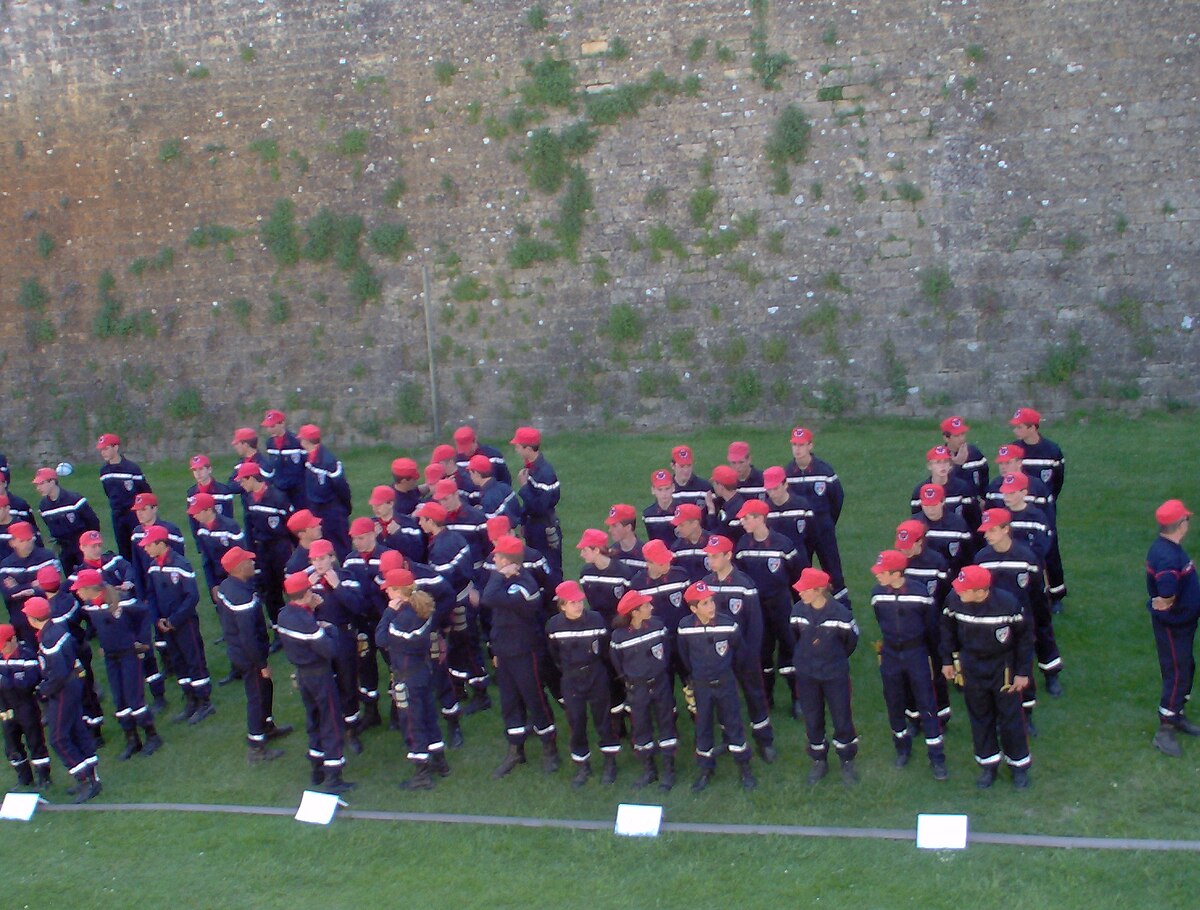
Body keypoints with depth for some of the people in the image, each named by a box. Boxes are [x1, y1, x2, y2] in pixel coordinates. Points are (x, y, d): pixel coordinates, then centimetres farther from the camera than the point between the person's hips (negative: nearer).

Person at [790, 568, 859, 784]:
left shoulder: (840, 613, -20)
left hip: (835, 675, -3)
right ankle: (819, 762, 33)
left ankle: (847, 762, 29)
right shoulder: (798, 611, -11)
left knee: (842, 719, 9)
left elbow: (851, 640, -2)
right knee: (812, 721, 14)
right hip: (806, 676, 3)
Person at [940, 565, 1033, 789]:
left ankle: (1019, 765, 31)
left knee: (1010, 718, 10)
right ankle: (988, 764, 33)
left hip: (1003, 668, -3)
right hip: (972, 668, 3)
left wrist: (1023, 672, -7)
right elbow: (948, 628, 1)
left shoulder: (1007, 603, -27)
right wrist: (947, 660, 7)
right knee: (979, 718, 15)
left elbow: (1025, 636, -12)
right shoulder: (954, 600, -20)